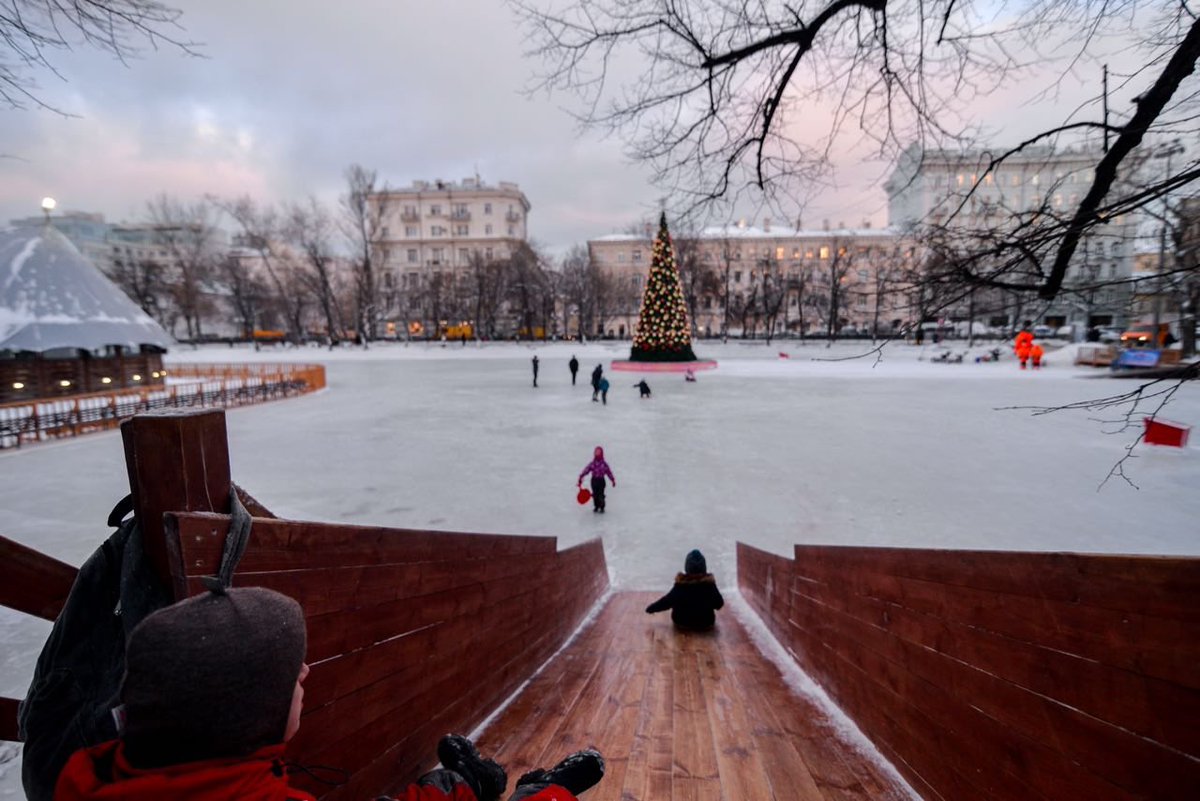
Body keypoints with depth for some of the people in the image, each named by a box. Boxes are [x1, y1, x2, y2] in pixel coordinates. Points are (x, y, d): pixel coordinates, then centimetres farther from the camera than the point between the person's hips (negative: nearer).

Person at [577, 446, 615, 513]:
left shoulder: (604, 464, -5)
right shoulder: (592, 464, -2)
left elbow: (609, 472, 1)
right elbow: (586, 470, -4)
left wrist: (613, 480, 3)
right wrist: (580, 479, -9)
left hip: (601, 480, -2)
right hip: (594, 480, 2)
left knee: (601, 495, -6)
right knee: (595, 494, 8)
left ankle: (602, 508, 9)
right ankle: (596, 506, 27)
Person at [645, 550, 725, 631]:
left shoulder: (681, 583, -20)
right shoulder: (709, 583, -17)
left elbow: (668, 601, -16)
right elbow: (719, 604, -7)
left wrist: (651, 608, -2)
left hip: (682, 623, -2)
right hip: (706, 624, 3)